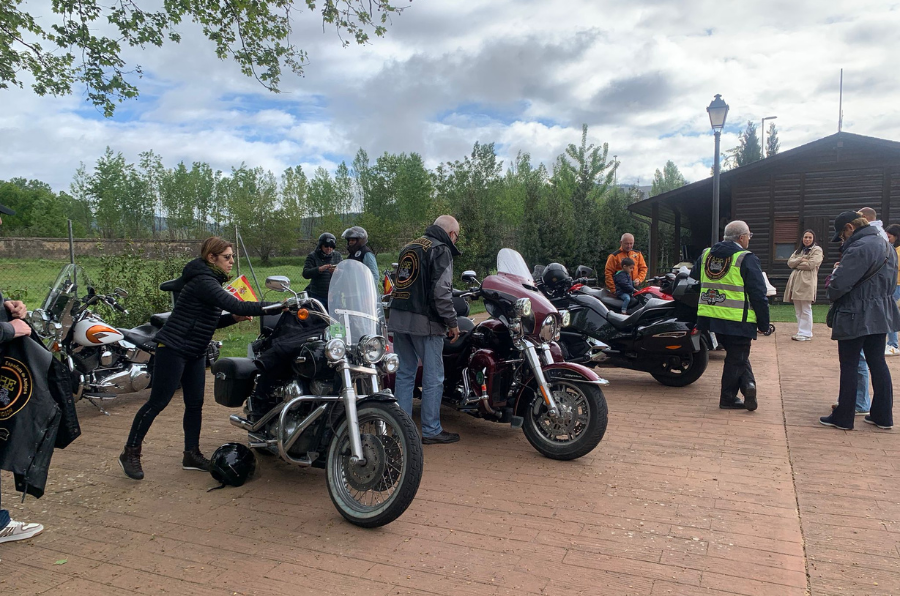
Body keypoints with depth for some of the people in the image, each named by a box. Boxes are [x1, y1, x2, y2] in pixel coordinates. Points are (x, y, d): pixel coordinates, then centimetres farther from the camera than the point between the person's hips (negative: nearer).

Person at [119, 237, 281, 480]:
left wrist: (234, 318, -3)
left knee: (195, 404, 9)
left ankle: (192, 455, 17)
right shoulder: (203, 282, -20)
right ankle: (130, 453, 11)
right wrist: (276, 306, -32)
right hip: (173, 348, -10)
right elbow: (236, 305, -31)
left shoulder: (212, 281, 12)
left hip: (195, 352, 10)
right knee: (158, 402, -3)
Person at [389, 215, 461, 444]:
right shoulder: (441, 250, -7)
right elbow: (441, 291, -16)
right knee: (433, 378, 2)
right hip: (424, 321, -8)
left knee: (404, 374, 13)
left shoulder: (409, 247, 19)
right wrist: (452, 322, -9)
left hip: (399, 318, 8)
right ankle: (431, 430, 8)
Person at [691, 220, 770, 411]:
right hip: (737, 320, -6)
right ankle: (728, 398, 12)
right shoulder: (747, 259, -10)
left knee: (736, 353, 20)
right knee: (736, 358, 7)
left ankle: (747, 383, 8)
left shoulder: (706, 255, 9)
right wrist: (764, 323, -2)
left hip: (711, 316, 6)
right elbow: (758, 295, -10)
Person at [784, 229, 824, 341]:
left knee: (806, 310, -6)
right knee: (798, 310, 8)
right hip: (796, 281, 7)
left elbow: (811, 264, -12)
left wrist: (796, 264, 1)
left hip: (807, 282, -7)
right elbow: (790, 262, 8)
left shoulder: (817, 250, 2)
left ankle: (805, 334, -3)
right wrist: (800, 260, -8)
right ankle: (801, 332, 14)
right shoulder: (798, 251, 23)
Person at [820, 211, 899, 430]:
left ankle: (843, 417, 7)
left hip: (855, 317, -9)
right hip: (881, 316, 9)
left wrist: (830, 293, -1)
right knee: (877, 363, 14)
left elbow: (840, 283, -22)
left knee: (848, 366, -1)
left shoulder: (859, 248, -20)